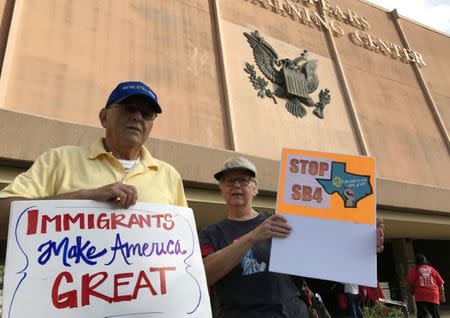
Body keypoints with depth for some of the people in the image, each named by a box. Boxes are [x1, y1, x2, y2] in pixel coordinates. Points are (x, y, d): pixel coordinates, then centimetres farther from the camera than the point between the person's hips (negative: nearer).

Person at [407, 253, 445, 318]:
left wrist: (412, 291, 15)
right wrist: (442, 296, 14)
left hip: (421, 296, -3)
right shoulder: (432, 269, 14)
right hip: (434, 297, 3)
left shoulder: (414, 270, 6)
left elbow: (410, 282, -3)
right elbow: (440, 283, 10)